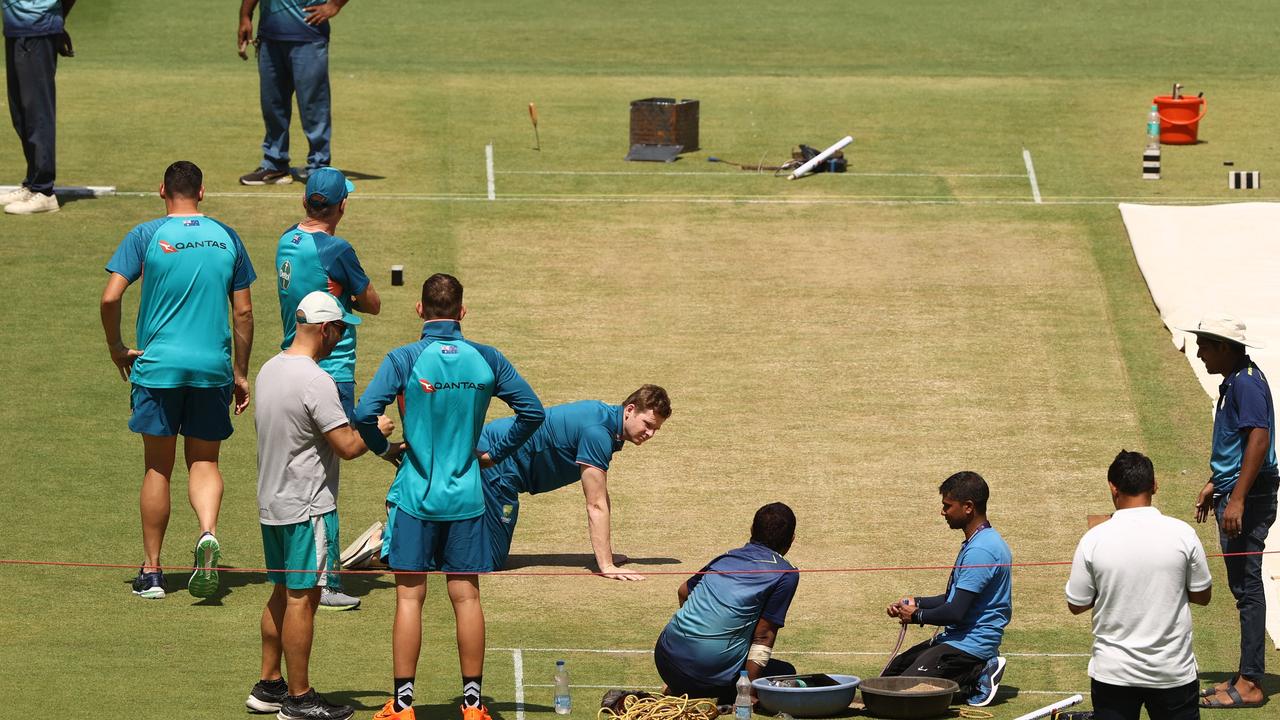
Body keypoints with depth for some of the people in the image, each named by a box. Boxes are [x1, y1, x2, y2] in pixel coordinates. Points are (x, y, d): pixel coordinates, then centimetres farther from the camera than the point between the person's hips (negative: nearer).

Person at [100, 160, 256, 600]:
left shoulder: (147, 236, -3)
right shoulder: (226, 239, 5)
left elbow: (110, 298, -10)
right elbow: (243, 312, 7)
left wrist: (116, 347, 7)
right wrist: (241, 374, 15)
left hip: (157, 366, -1)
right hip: (212, 366, 1)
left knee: (158, 468, 7)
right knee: (204, 462, 10)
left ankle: (151, 572, 11)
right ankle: (208, 534, -18)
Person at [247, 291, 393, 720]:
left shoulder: (270, 370, 8)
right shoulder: (315, 381, -20)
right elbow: (348, 447, -22)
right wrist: (376, 430, -2)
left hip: (272, 504, 9)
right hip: (307, 507, -9)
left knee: (283, 593, 18)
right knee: (303, 597, -3)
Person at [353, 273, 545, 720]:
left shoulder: (405, 360, -9)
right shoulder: (486, 360, 0)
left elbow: (365, 413, -18)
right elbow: (532, 411, 2)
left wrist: (384, 448, 0)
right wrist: (495, 454, 12)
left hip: (415, 495, -2)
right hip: (466, 498, 2)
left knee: (409, 597, 2)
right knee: (466, 597, 6)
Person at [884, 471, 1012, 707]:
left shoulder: (980, 551, -22)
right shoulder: (985, 541, 13)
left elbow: (956, 613, -23)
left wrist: (917, 615, -6)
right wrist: (916, 603, 10)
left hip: (970, 644, -11)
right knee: (890, 674, 17)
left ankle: (976, 679, -10)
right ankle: (978, 671, 8)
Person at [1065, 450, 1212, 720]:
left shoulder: (1093, 540, -10)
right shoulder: (1182, 534, -8)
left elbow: (1076, 605, 0)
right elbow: (1202, 596, 4)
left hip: (1113, 672, 0)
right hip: (1173, 671, 0)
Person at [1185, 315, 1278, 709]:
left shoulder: (1247, 383, -17)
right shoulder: (1233, 381, 15)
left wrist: (1237, 499, -28)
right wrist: (1214, 484, 30)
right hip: (1234, 493, 11)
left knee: (1247, 586, -7)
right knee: (1243, 587, 13)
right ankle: (1246, 677, 19)